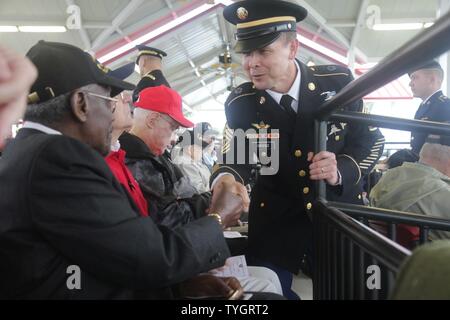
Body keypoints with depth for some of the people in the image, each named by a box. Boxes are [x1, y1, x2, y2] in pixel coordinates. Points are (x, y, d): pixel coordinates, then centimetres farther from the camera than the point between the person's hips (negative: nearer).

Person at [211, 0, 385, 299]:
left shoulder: (338, 81, -13)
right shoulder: (240, 103, -12)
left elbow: (371, 139, -4)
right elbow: (237, 161, -10)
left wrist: (342, 170, -23)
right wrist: (226, 179, -34)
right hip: (276, 218, 0)